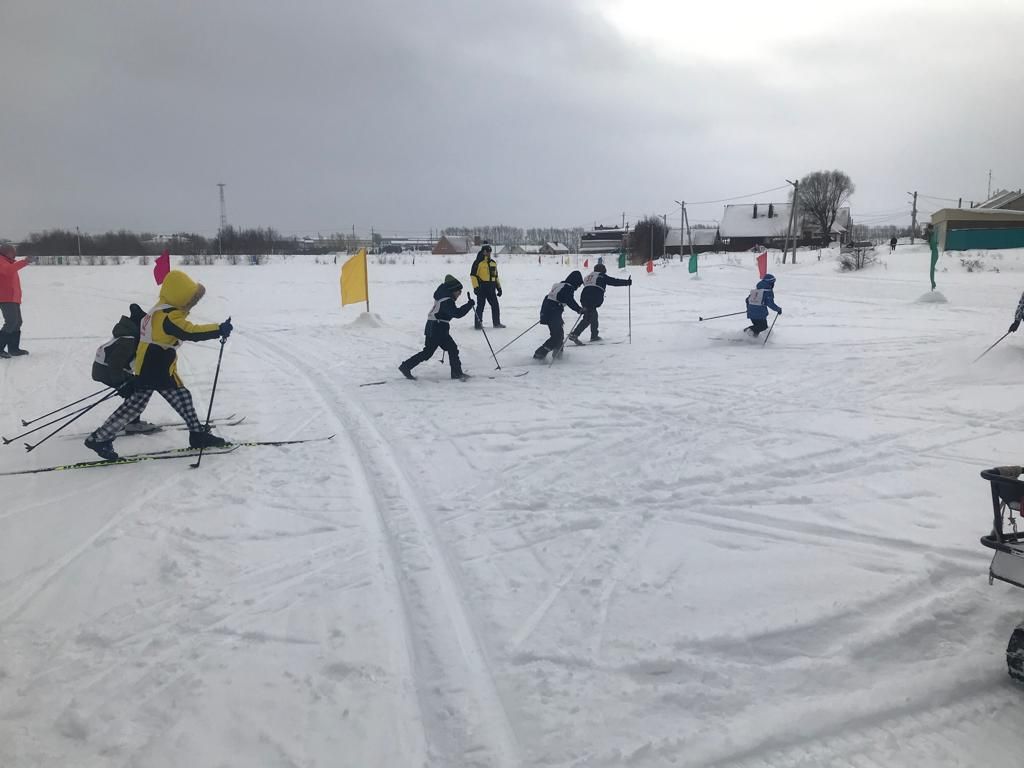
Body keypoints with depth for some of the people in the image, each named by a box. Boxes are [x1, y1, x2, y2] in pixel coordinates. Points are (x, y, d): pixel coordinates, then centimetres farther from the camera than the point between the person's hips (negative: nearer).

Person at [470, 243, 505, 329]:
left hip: (491, 288, 6)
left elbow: (495, 276, 25)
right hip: (481, 287, -6)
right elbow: (473, 275, -8)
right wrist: (475, 287, -16)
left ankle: (497, 323, 18)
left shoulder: (493, 263, 17)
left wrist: (498, 287, 20)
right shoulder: (478, 262, -4)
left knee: (495, 306, 8)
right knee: (480, 306, -4)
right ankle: (478, 323, 4)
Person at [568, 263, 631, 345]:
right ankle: (574, 335, -20)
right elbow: (614, 281, 6)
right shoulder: (602, 276, 5)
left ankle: (594, 336, 30)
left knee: (594, 316, 23)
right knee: (587, 319, -10)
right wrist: (627, 282, 12)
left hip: (584, 299, 8)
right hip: (592, 301, -8)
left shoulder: (588, 277, 25)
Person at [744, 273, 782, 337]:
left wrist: (749, 308, 34)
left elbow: (747, 299, 20)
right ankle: (752, 330, -17)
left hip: (751, 313, 7)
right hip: (760, 314, -7)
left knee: (757, 325, 24)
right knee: (763, 326, 8)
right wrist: (778, 309, 0)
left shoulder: (755, 290, 14)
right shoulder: (768, 291, -6)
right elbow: (770, 303, -14)